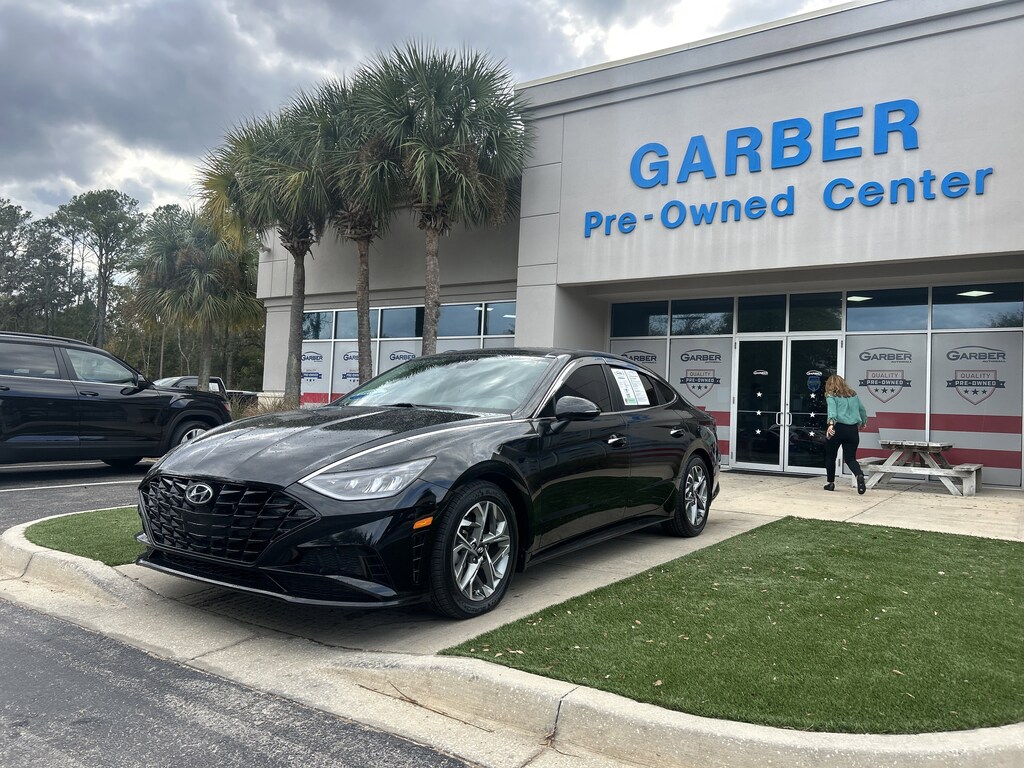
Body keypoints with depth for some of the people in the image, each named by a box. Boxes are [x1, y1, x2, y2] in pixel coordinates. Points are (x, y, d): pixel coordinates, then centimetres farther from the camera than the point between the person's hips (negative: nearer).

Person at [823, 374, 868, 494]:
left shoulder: (831, 396, 1)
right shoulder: (853, 395, 15)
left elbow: (832, 410, -17)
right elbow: (862, 410, 23)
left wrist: (831, 424, -32)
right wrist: (863, 422, 42)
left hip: (837, 428, -3)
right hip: (853, 430, 4)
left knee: (830, 457, 15)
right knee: (850, 458, 6)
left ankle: (830, 483, 20)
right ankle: (859, 475, -23)